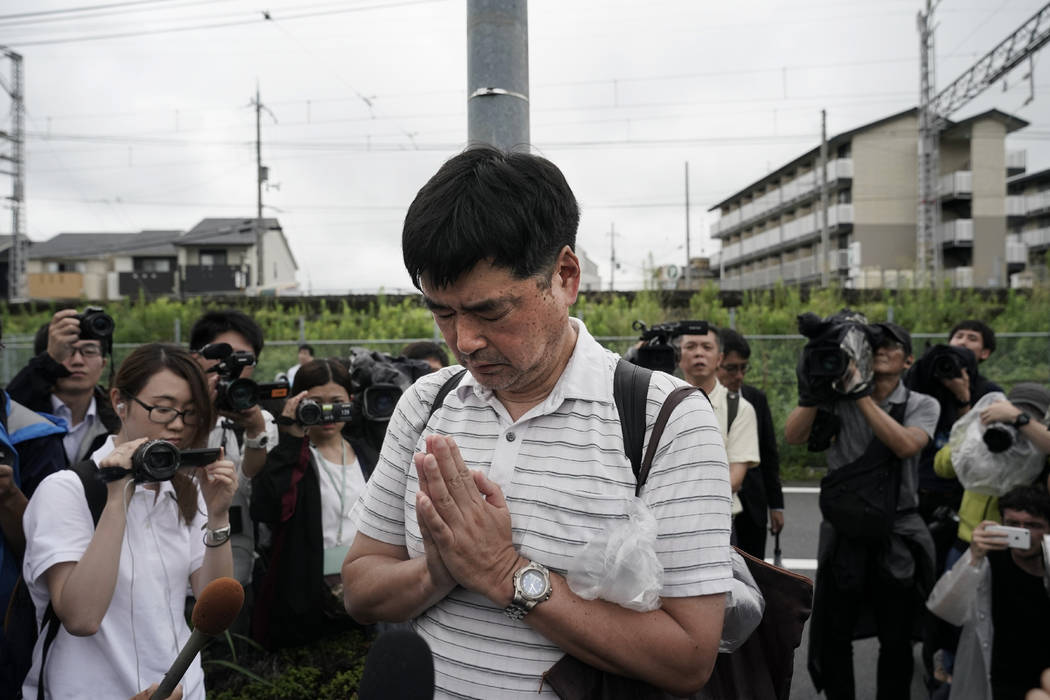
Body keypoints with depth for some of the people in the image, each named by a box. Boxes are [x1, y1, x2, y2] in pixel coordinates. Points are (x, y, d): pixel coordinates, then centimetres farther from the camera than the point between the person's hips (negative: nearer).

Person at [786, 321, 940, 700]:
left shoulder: (922, 406, 3)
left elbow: (906, 445, -19)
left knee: (897, 638, 11)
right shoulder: (838, 399, 2)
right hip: (844, 530, 0)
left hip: (899, 531, 0)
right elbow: (794, 436, -12)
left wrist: (862, 394, -22)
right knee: (834, 634, 8)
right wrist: (811, 392, -25)